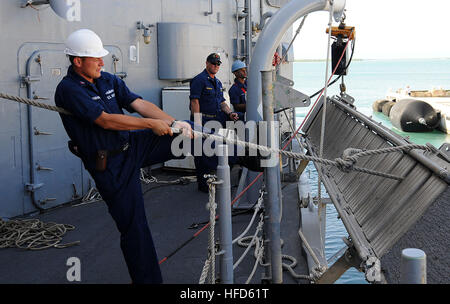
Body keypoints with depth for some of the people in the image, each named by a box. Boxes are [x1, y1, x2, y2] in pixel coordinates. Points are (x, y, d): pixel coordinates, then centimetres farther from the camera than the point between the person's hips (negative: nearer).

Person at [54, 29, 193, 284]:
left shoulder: (109, 80, 4)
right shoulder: (68, 89, -18)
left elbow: (140, 104, -2)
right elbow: (105, 120, -26)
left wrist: (174, 122, -15)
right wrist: (150, 124, -22)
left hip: (133, 145, 6)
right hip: (109, 165, -6)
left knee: (186, 134, 3)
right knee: (134, 226, -1)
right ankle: (147, 279, 14)